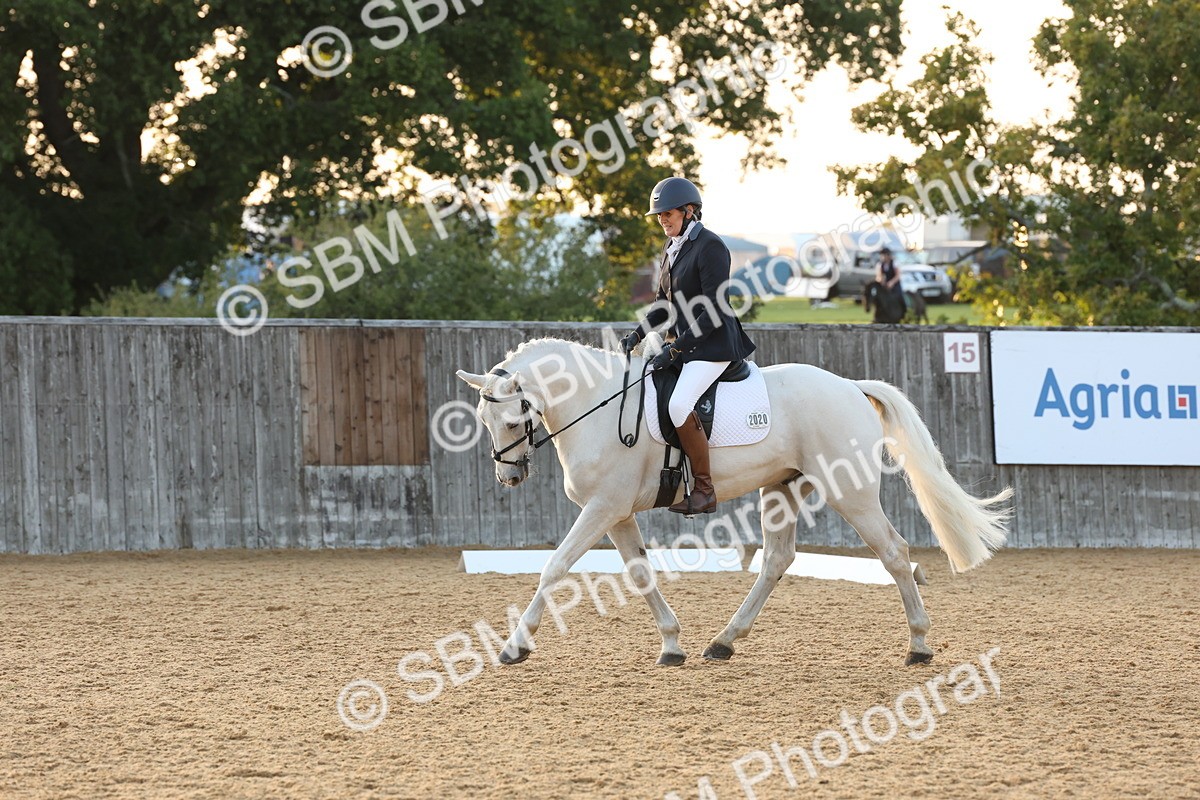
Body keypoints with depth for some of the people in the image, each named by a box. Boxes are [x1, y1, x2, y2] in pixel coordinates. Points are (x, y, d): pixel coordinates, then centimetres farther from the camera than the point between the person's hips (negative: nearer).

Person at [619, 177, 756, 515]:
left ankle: (704, 490, -20)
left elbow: (715, 313, -19)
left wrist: (676, 348, -21)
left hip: (714, 344, -10)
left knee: (679, 405, -28)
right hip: (683, 341, 10)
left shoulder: (710, 247, -15)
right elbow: (665, 304, 19)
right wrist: (638, 334, 3)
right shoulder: (673, 247, 12)